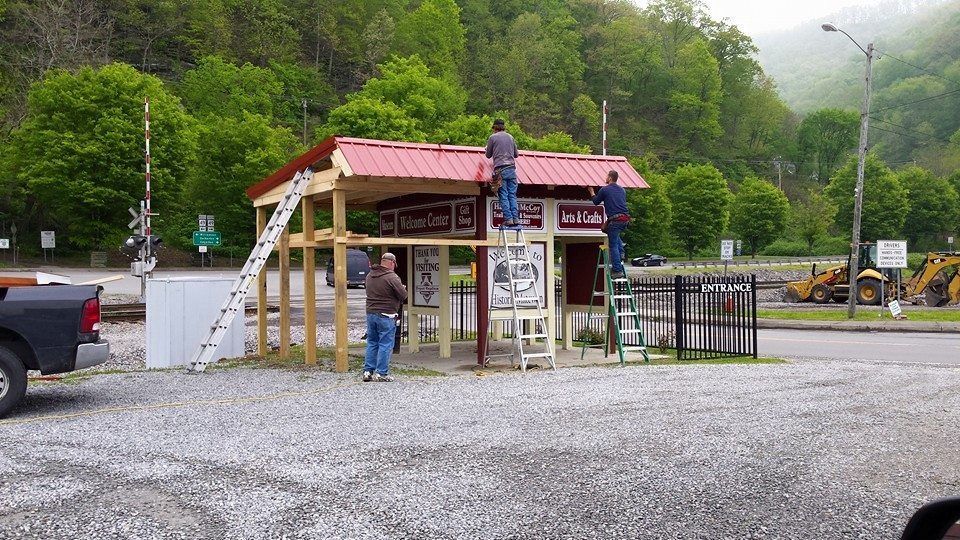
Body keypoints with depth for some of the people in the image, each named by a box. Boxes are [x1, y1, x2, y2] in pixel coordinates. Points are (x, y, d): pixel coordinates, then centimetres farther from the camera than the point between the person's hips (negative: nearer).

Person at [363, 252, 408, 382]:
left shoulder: (369, 276, 9)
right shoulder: (392, 277, -14)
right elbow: (403, 295, -12)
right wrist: (402, 288, 10)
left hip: (370, 313, 7)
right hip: (386, 315, -7)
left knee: (372, 343, 15)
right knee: (385, 345, 0)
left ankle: (368, 371, 14)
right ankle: (381, 373, 1)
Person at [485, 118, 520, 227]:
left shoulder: (493, 138, 4)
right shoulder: (510, 137, 16)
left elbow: (488, 155, 12)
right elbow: (516, 154, 23)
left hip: (500, 169, -4)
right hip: (512, 168, 4)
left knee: (504, 196, -4)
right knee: (512, 195, 5)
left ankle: (508, 219, -10)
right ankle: (515, 218, -2)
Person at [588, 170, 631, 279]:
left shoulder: (604, 190, 0)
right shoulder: (622, 190, 18)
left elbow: (596, 202, 13)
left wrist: (591, 192, 32)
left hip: (615, 219, -7)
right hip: (625, 219, 7)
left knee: (613, 245, -1)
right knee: (615, 235, 35)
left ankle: (617, 271, -4)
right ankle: (621, 253, 18)